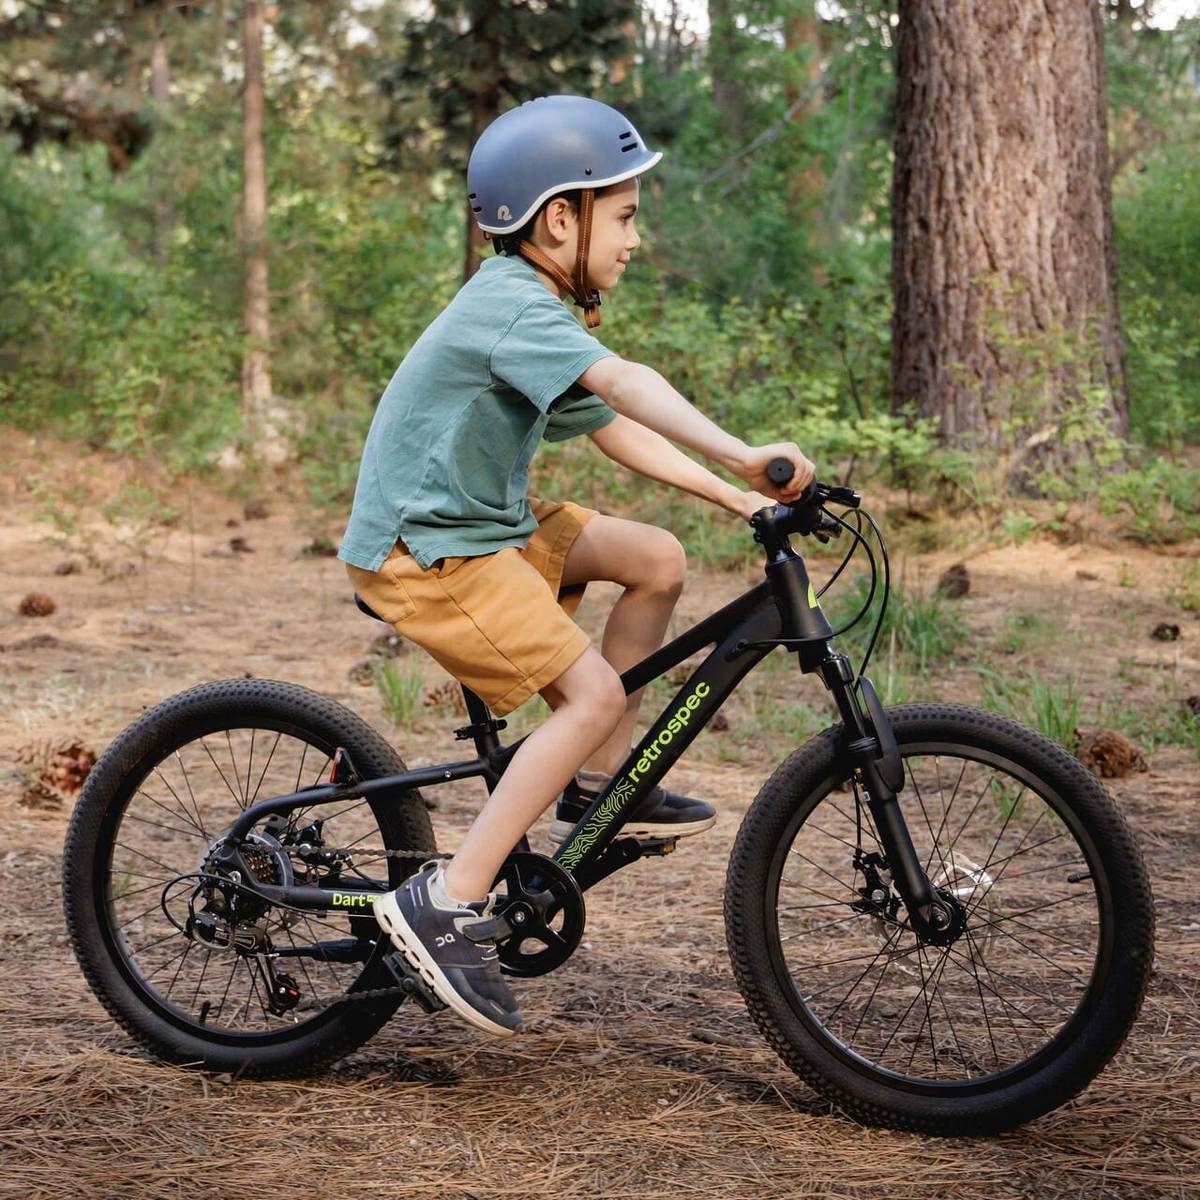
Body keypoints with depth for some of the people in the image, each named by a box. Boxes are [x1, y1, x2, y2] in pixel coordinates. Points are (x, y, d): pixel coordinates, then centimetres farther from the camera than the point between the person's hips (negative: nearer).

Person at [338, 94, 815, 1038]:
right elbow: (624, 384, -39)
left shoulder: (533, 313, 12)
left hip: (487, 523, 10)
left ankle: (597, 783, 16)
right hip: (422, 549, -10)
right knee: (592, 691, -17)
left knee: (657, 559, 6)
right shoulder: (511, 306, -21)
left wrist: (737, 497, 6)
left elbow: (616, 430, 14)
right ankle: (448, 902, -16)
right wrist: (743, 455, -49)